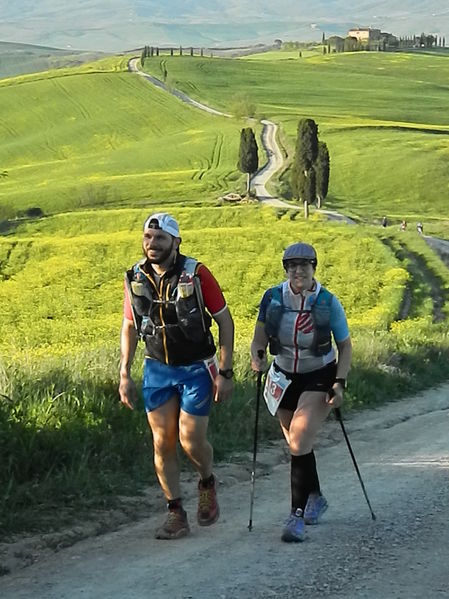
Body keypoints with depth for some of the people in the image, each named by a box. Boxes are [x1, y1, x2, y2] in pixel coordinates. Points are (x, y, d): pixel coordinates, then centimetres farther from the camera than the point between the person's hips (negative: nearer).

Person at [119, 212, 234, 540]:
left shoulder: (196, 274, -15)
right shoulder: (136, 277, -3)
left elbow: (225, 321, -8)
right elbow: (130, 327, 9)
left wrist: (225, 373, -11)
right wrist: (125, 374, 5)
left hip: (196, 368, -4)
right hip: (157, 368, 4)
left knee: (191, 441, -8)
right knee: (163, 443, 1)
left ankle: (207, 483, 25)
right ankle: (176, 513, 13)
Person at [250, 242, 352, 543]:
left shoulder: (328, 303, -14)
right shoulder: (272, 298, -8)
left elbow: (345, 346, -5)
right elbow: (259, 338, 1)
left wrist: (340, 383, -15)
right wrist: (257, 355, -21)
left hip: (319, 379, -4)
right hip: (284, 377, 4)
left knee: (299, 442, -20)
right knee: (298, 445, 16)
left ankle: (298, 515, -16)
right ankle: (315, 497, 40)